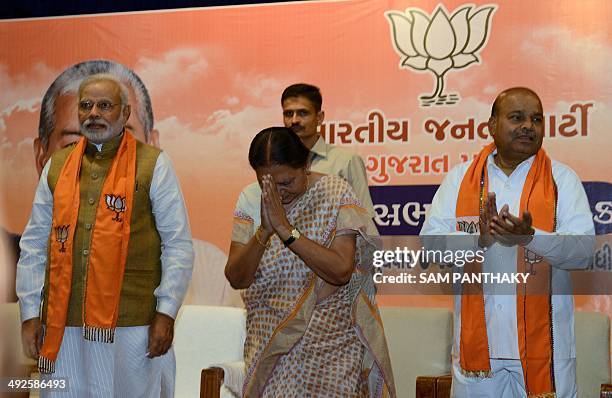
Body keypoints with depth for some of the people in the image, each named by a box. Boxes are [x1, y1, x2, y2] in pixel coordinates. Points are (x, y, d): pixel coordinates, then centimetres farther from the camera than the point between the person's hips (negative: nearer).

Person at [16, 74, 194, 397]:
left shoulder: (153, 165, 1)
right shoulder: (57, 165, 12)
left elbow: (178, 245, 0)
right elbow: (34, 245, 13)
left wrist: (166, 313, -6)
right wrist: (30, 314, 7)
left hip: (132, 323, -3)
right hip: (63, 324, 3)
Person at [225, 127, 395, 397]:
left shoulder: (334, 194, -10)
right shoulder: (251, 201, -1)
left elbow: (342, 271, -21)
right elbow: (236, 279, -6)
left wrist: (286, 229, -25)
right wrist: (264, 231, -22)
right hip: (270, 342, 3)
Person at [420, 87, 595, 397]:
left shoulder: (562, 179, 4)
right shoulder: (459, 179, 8)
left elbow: (583, 250, -7)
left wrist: (531, 237, -25)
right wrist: (478, 238, -20)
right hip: (477, 341, 1)